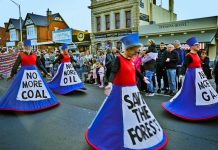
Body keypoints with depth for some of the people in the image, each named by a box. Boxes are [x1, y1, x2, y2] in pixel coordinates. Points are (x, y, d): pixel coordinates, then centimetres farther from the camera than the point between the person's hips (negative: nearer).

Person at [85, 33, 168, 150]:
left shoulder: (130, 59, 7)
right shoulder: (119, 59, -15)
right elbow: (113, 72, -25)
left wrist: (143, 77, 35)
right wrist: (110, 83, -43)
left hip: (132, 89, 8)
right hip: (121, 90, -8)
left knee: (134, 112, 19)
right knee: (121, 113, 2)